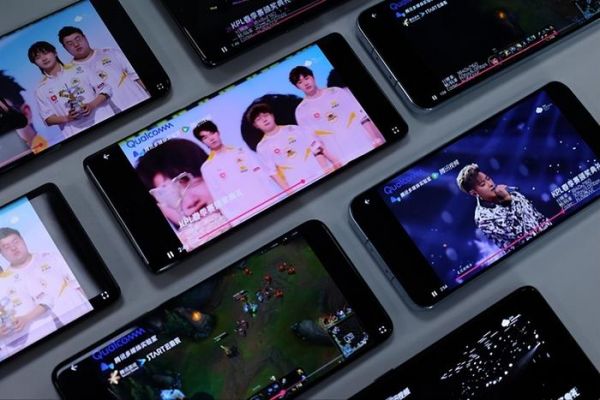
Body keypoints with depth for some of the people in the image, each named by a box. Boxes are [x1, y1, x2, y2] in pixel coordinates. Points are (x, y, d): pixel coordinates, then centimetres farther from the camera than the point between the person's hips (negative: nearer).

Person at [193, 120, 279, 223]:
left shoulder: (241, 152, 10)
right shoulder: (207, 168, 3)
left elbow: (263, 178, 10)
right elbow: (219, 198, 0)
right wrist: (234, 219, -9)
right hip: (243, 216, -3)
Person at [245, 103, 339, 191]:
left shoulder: (293, 129, 7)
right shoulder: (262, 148, 2)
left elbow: (317, 147, 7)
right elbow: (272, 171, -1)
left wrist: (335, 161, 2)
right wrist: (287, 189, -10)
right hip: (299, 186, -2)